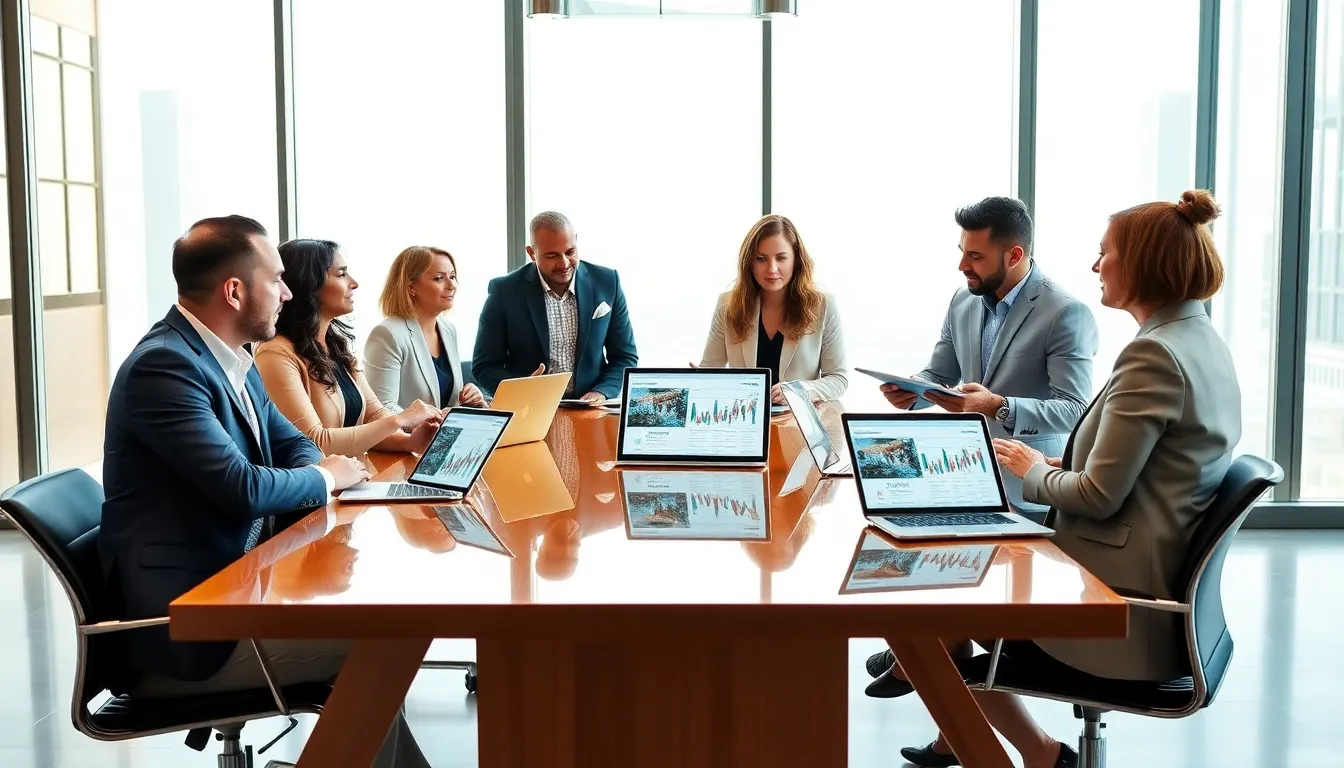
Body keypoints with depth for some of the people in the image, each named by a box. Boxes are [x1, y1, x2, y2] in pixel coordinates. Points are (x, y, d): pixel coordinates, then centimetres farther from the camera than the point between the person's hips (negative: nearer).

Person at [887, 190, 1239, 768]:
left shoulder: (1153, 355, -22)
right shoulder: (1202, 341, 9)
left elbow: (1099, 497, -22)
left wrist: (1034, 471, -4)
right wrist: (1062, 468, 7)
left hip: (1120, 606, -10)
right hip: (1158, 583, 10)